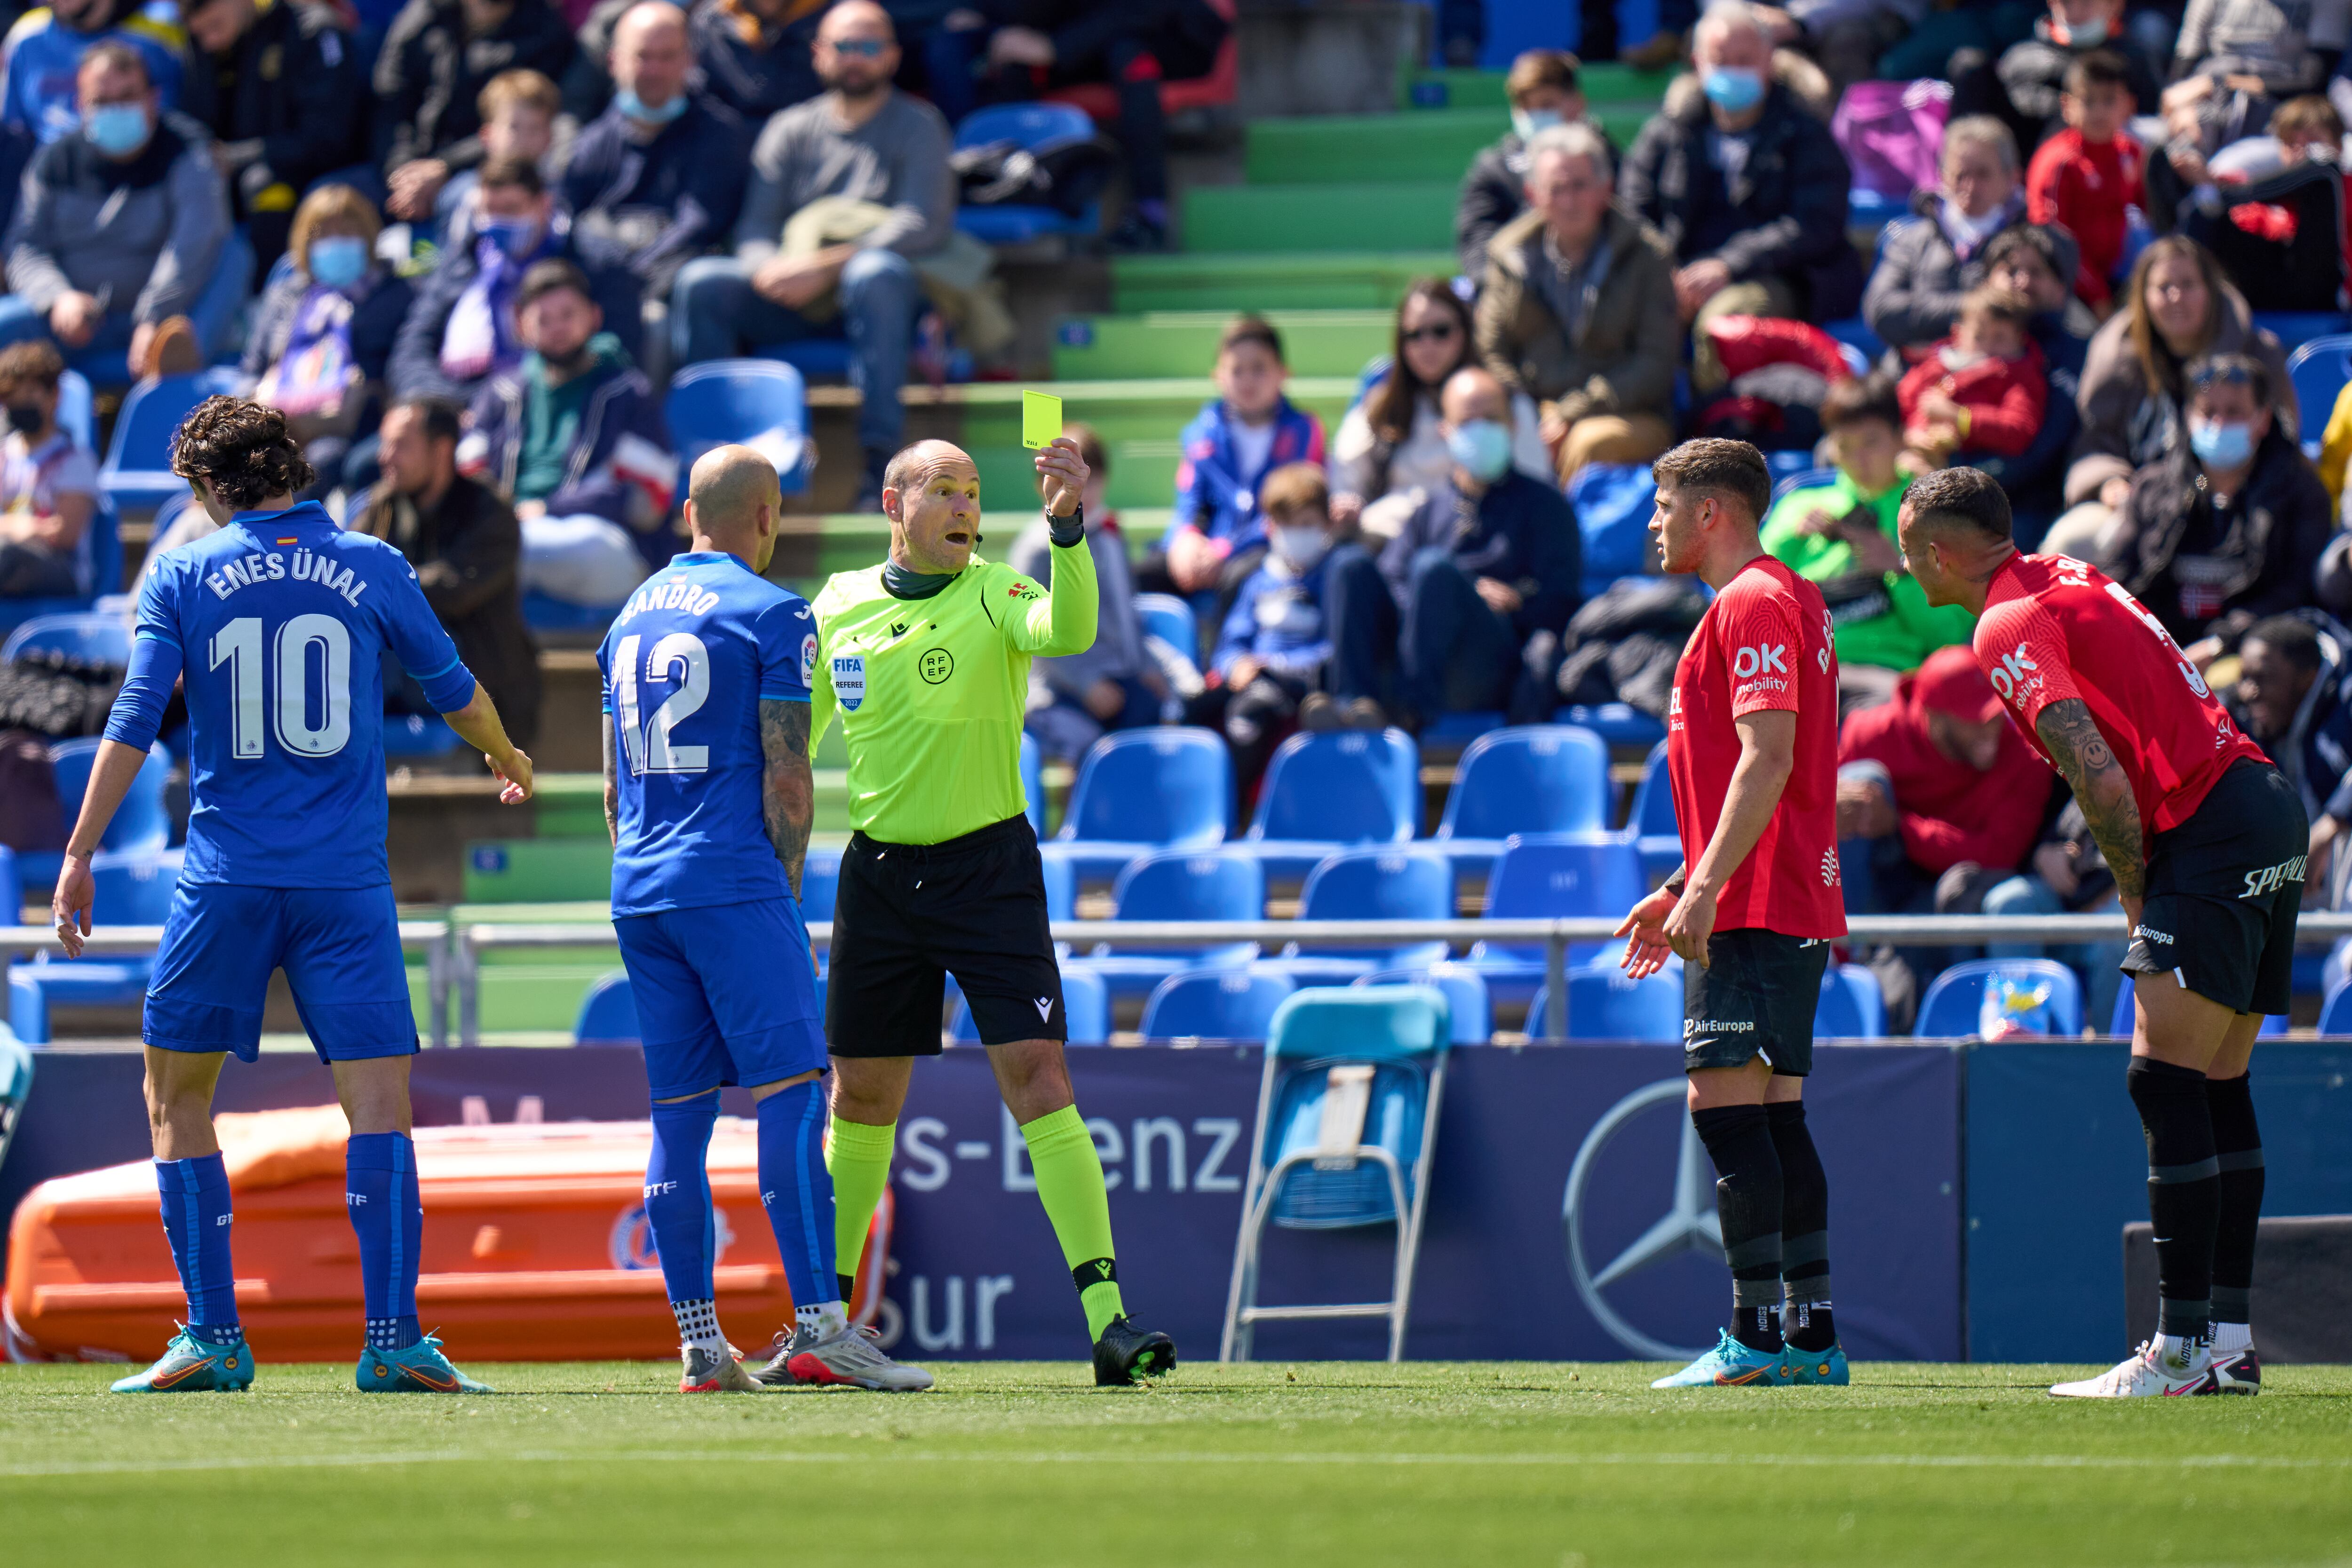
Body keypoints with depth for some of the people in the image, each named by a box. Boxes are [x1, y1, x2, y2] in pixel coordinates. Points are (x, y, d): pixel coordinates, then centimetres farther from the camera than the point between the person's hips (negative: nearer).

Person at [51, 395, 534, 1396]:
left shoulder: (183, 577, 2)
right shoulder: (371, 569, 6)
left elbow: (135, 720, -4)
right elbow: (454, 690, 19)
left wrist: (79, 855, 0)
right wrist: (507, 760, 40)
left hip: (225, 880, 0)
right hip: (347, 882, 0)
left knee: (176, 1096, 12)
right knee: (379, 1101, -2)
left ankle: (213, 1339, 6)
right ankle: (392, 1340, -13)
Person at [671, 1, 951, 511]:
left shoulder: (917, 127, 7)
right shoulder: (791, 129, 16)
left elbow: (923, 226, -8)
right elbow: (755, 227, 8)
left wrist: (827, 265, -18)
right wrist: (772, 268, -18)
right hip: (793, 301, 3)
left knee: (876, 273, -39)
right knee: (701, 282, -21)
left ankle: (879, 456, -41)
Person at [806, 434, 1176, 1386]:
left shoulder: (993, 596, -5)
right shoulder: (838, 609, 5)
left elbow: (1069, 629, -28)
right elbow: (796, 735, 17)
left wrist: (1067, 525, -43)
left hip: (988, 868, -3)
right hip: (878, 871, 3)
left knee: (1038, 1078, -14)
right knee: (861, 1097, 11)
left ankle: (1107, 1319, -19)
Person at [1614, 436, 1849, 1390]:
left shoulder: (1753, 605, -11)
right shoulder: (1784, 601, 21)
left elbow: (1766, 760, -21)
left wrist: (1705, 890, -24)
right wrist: (1682, 889, 27)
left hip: (1753, 915, -10)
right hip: (1789, 909, 10)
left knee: (1726, 1103, -12)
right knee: (1773, 1115, 9)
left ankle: (1759, 1336, -16)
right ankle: (1810, 1334, 8)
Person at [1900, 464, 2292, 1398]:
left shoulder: (2009, 627, -10)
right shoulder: (2066, 582, 19)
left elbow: (2103, 780, -20)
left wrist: (2136, 894, -6)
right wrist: (2149, 896, 16)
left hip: (2213, 830, -10)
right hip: (2267, 805, 10)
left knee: (2166, 1081, -13)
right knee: (2216, 1088, 10)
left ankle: (2182, 1348, -17)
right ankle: (2230, 1339, 9)